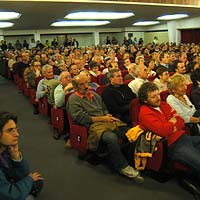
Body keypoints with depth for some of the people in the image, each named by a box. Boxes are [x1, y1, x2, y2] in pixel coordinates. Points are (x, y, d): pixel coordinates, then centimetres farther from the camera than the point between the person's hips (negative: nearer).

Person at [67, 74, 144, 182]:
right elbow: (80, 118, -8)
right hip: (94, 125, -7)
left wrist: (108, 115, 8)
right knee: (111, 137, -37)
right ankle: (122, 166, -19)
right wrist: (102, 118, -7)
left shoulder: (94, 94, 24)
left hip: (107, 121, 7)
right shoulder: (73, 99, 3)